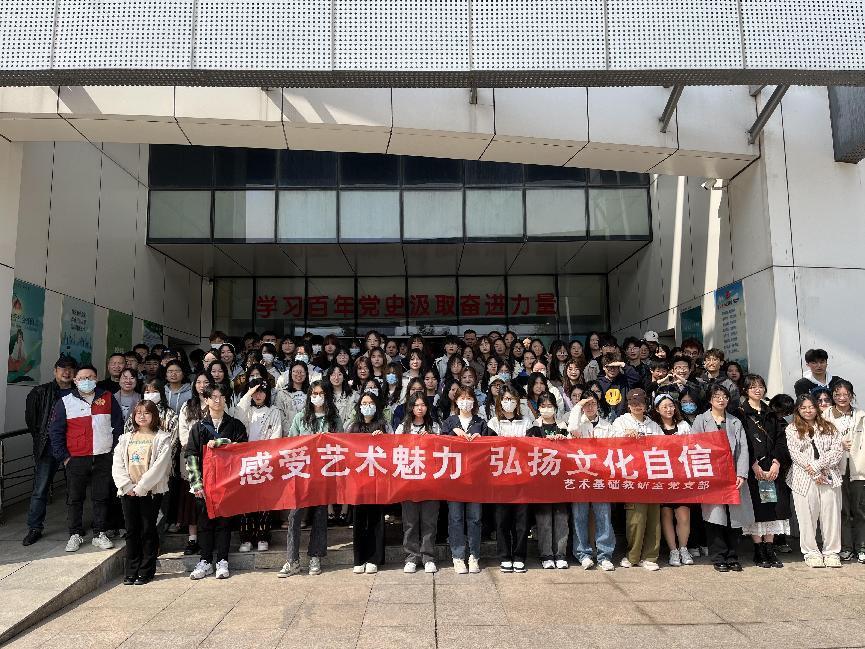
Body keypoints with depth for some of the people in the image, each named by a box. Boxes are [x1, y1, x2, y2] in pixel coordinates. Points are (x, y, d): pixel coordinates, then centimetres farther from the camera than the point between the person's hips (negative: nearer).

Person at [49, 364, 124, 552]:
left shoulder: (107, 398, 5)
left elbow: (118, 425, 9)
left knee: (102, 497, 7)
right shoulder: (65, 402, 1)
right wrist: (63, 457, -3)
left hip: (103, 458, 1)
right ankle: (75, 535, 20)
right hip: (76, 459, -1)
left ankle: (100, 534, 17)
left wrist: (115, 449, 3)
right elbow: (55, 431, 3)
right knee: (74, 498, 7)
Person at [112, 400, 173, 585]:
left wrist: (140, 487, -14)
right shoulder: (126, 438, 12)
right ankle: (131, 571, 18)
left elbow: (159, 466, -11)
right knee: (132, 531, 8)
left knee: (148, 530, 3)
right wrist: (127, 486, -8)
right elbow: (117, 464, 5)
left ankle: (146, 571, 13)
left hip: (151, 491, -4)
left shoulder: (162, 438, -2)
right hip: (128, 492, 4)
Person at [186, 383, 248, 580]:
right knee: (205, 521, 5)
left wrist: (218, 442, -16)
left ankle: (222, 561, 11)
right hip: (205, 482, 1)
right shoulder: (198, 427, 8)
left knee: (224, 521, 3)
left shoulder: (235, 425, 7)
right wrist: (196, 482, -6)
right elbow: (191, 455, 2)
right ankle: (205, 561, 15)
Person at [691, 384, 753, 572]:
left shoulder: (736, 422, 16)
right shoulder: (701, 420, 7)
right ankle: (718, 558, 5)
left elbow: (743, 449, 7)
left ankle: (732, 558, 14)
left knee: (735, 516, 3)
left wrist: (741, 475, -6)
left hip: (733, 477, 3)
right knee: (715, 516, -5)